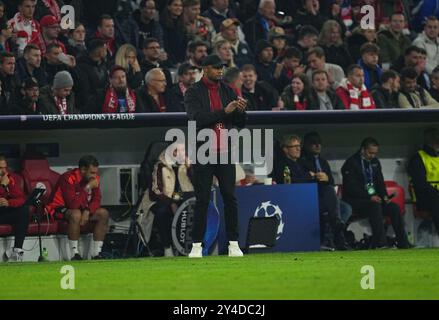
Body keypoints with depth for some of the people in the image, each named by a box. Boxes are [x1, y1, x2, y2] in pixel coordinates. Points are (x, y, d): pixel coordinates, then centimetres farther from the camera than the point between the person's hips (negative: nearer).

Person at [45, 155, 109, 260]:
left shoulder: (94, 178, -4)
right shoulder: (68, 178, -26)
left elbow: (96, 200, -3)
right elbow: (73, 204, -35)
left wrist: (87, 211, -24)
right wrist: (88, 188, -33)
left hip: (83, 208, 7)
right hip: (61, 210, -7)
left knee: (103, 213, -13)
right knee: (76, 214, -39)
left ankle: (96, 253, -11)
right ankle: (75, 255, -32)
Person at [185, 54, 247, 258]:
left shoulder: (228, 91, 11)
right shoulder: (194, 93, -1)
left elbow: (240, 123, 12)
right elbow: (196, 118, -17)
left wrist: (241, 111, -11)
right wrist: (224, 111, -22)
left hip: (225, 153, 3)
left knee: (230, 197, -1)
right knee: (202, 200, -3)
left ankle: (233, 244, 2)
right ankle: (197, 245, 2)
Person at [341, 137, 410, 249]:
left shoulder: (375, 162, 15)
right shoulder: (351, 163, -7)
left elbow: (380, 182, 19)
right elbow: (351, 188, -16)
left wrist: (384, 196, -2)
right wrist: (370, 197, -24)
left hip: (374, 199, 7)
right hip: (355, 201, -7)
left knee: (394, 208, -16)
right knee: (375, 206, -35)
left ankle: (403, 243, -17)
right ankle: (380, 243, -40)